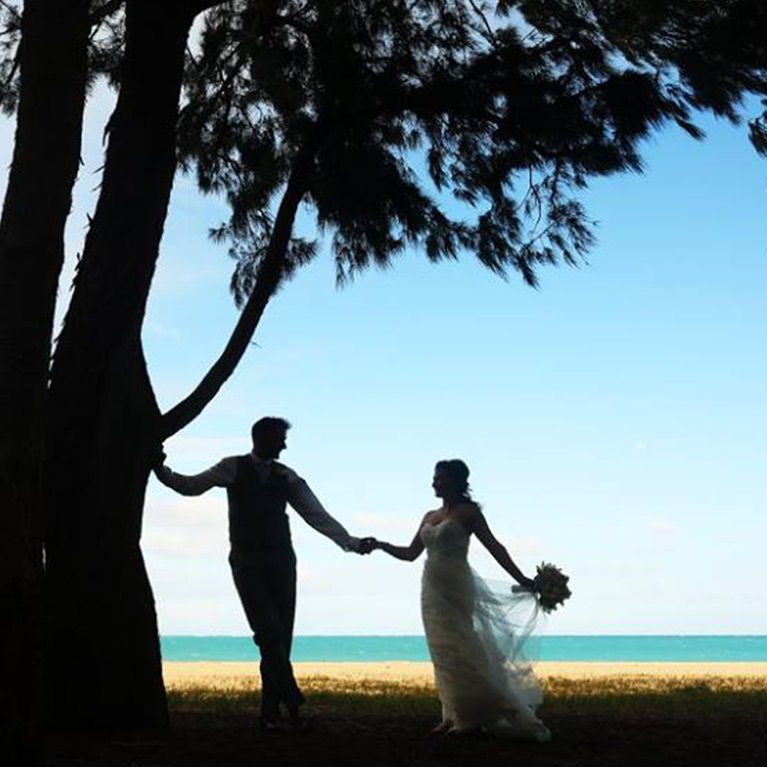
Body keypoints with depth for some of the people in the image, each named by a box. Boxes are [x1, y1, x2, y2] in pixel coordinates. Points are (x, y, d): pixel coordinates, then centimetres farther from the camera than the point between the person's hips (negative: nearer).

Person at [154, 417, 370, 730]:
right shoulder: (234, 468, 4)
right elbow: (191, 485, 5)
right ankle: (293, 703, -13)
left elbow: (317, 515, 7)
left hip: (281, 563, 3)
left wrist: (351, 542, -2)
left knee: (280, 637, -1)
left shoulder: (286, 477, 10)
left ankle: (270, 712, 5)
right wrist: (163, 472, -12)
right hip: (247, 563, -3)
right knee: (269, 633, -14)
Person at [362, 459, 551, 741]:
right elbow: (410, 553, 20)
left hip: (455, 589, -7)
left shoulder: (468, 512, -3)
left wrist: (521, 579, -12)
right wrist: (380, 545, 9)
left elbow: (494, 547, -7)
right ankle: (455, 715, 10)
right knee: (442, 653, 6)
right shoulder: (430, 517, 16)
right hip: (432, 590, 7)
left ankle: (472, 716, -3)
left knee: (458, 651, -9)